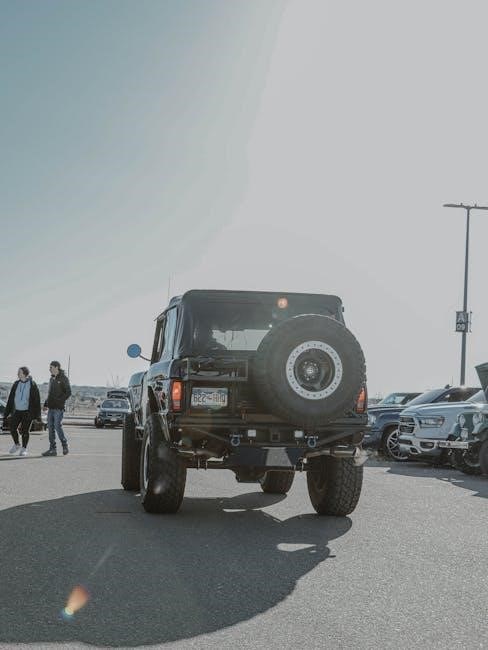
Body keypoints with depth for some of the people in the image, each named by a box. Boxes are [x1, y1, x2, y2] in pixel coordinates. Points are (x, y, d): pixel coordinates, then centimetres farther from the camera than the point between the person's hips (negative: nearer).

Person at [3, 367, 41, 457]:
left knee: (24, 431, -3)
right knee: (12, 428, 1)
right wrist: (6, 413, 9)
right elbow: (10, 399, 11)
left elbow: (37, 400, -5)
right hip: (16, 411, 4)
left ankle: (24, 449, 13)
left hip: (27, 412, -4)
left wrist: (37, 415, -9)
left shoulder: (32, 385, -6)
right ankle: (17, 445, 24)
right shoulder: (16, 384, 7)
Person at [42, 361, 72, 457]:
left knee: (57, 426, -11)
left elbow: (68, 392, -10)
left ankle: (65, 446, 5)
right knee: (50, 427, 4)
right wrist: (46, 403, 15)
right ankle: (52, 449, 7)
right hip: (51, 408, 8)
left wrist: (60, 401, -18)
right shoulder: (52, 379, 17)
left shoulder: (63, 378, -6)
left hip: (58, 408, -8)